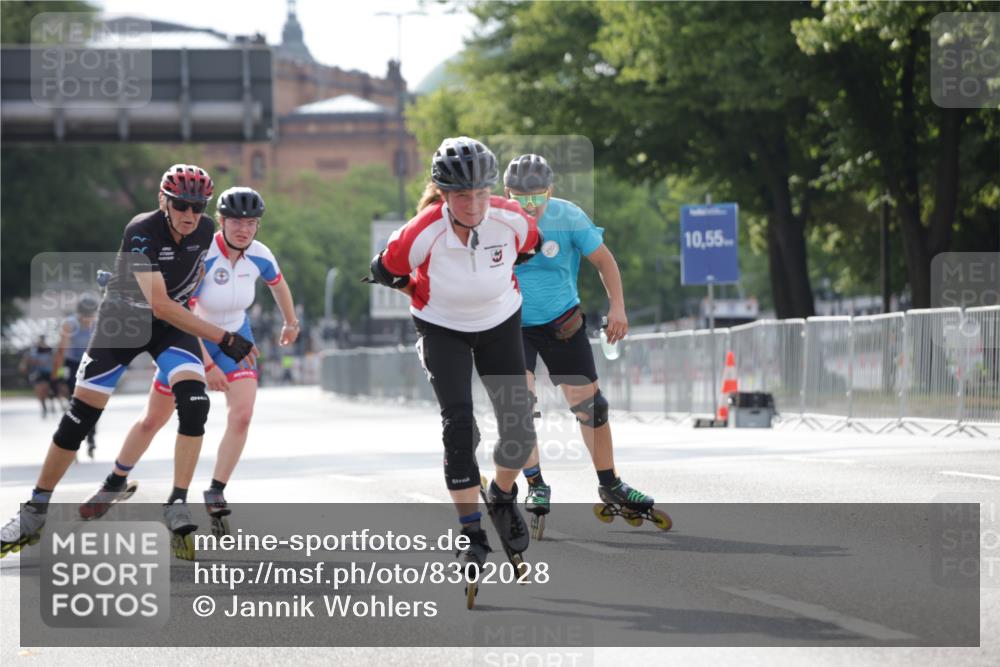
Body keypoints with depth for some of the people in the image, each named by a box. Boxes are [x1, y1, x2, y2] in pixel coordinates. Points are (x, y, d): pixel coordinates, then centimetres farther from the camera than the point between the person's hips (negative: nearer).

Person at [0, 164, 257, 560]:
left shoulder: (205, 231, -12)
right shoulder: (142, 232, -30)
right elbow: (160, 305, -35)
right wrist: (223, 339, -37)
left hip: (174, 323, 4)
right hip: (121, 320, -3)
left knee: (194, 403, -22)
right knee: (79, 418, -4)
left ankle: (177, 508, -17)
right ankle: (34, 515, 8)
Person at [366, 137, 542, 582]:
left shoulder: (510, 220, -24)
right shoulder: (424, 233, -32)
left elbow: (536, 245, 0)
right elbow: (384, 270, -13)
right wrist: (424, 292, -5)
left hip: (500, 323, 3)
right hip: (443, 329, -3)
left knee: (520, 430, -2)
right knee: (459, 424, -17)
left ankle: (502, 498, 29)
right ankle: (472, 535, -8)